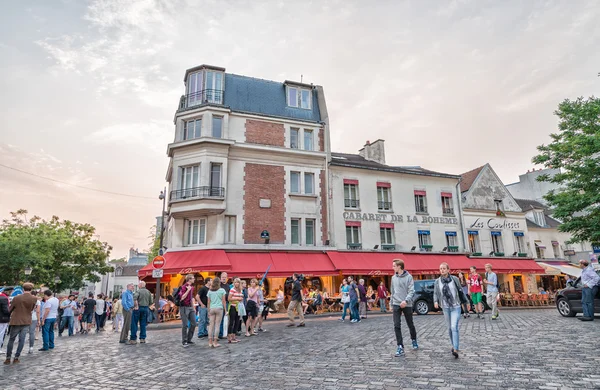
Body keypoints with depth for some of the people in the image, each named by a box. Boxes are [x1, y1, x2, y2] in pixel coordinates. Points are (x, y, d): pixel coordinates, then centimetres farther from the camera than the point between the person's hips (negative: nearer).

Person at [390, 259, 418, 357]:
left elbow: (411, 291, -12)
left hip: (407, 304, -3)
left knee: (410, 325, 14)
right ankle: (400, 347, -2)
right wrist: (391, 303, 16)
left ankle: (414, 341, 38)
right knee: (397, 326, -6)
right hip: (396, 305, 3)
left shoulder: (409, 277, -7)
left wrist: (406, 300, -27)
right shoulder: (393, 277, 8)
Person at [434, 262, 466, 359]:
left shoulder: (454, 279, -5)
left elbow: (460, 291, 4)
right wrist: (435, 301, -14)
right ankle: (453, 346, 30)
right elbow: (435, 293, 4)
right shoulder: (437, 281, 1)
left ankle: (455, 350, -13)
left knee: (454, 327, -13)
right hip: (445, 308, 3)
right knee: (449, 328, 12)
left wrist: (466, 302, 8)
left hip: (456, 307, -3)